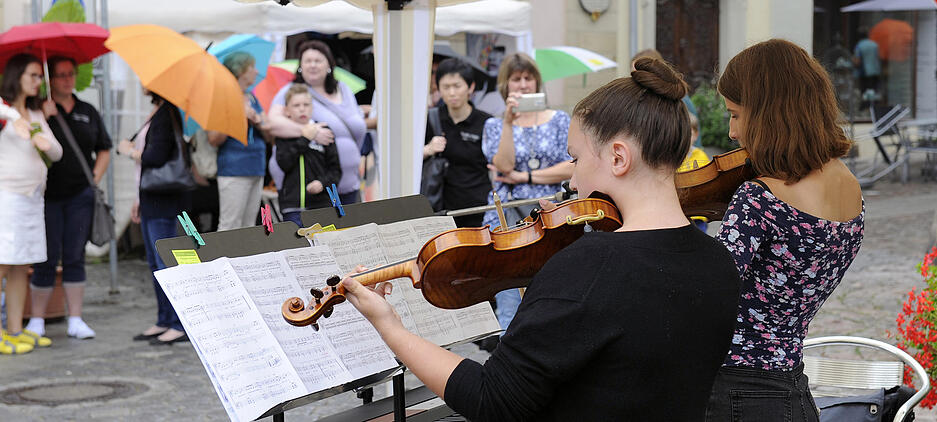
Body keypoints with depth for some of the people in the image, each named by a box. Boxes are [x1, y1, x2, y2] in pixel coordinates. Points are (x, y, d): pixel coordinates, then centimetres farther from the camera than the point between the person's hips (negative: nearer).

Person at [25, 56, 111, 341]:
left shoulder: (88, 112, 13)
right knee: (46, 259, -2)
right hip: (48, 195, -3)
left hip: (80, 194, 3)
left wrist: (96, 176, 7)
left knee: (75, 257, 5)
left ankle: (75, 320, 9)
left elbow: (104, 149, 20)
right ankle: (37, 320, 9)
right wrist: (43, 116, -19)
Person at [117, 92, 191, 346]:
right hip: (151, 200, 10)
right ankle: (164, 321, 21)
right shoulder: (158, 112, 15)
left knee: (166, 261, -8)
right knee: (155, 262, 14)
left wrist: (129, 151, -5)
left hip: (164, 201, -10)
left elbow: (156, 158, -24)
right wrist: (140, 199, 22)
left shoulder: (167, 114, -15)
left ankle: (180, 325, -5)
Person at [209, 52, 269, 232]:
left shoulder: (252, 99, 17)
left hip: (256, 170, 8)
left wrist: (258, 122, -6)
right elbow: (214, 139, -14)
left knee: (248, 227, 10)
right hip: (234, 170, -8)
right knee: (229, 228, -9)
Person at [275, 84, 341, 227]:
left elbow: (335, 169, 6)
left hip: (321, 204, 0)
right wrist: (305, 139, -10)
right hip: (292, 206, 0)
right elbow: (284, 164, -9)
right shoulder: (284, 136, 7)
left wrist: (322, 183, -13)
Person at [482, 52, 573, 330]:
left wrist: (524, 176, -7)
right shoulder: (495, 125, 9)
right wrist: (509, 121, -17)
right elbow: (504, 165, -9)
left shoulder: (559, 120, 10)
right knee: (509, 307, -5)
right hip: (506, 219, -1)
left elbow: (571, 168, -2)